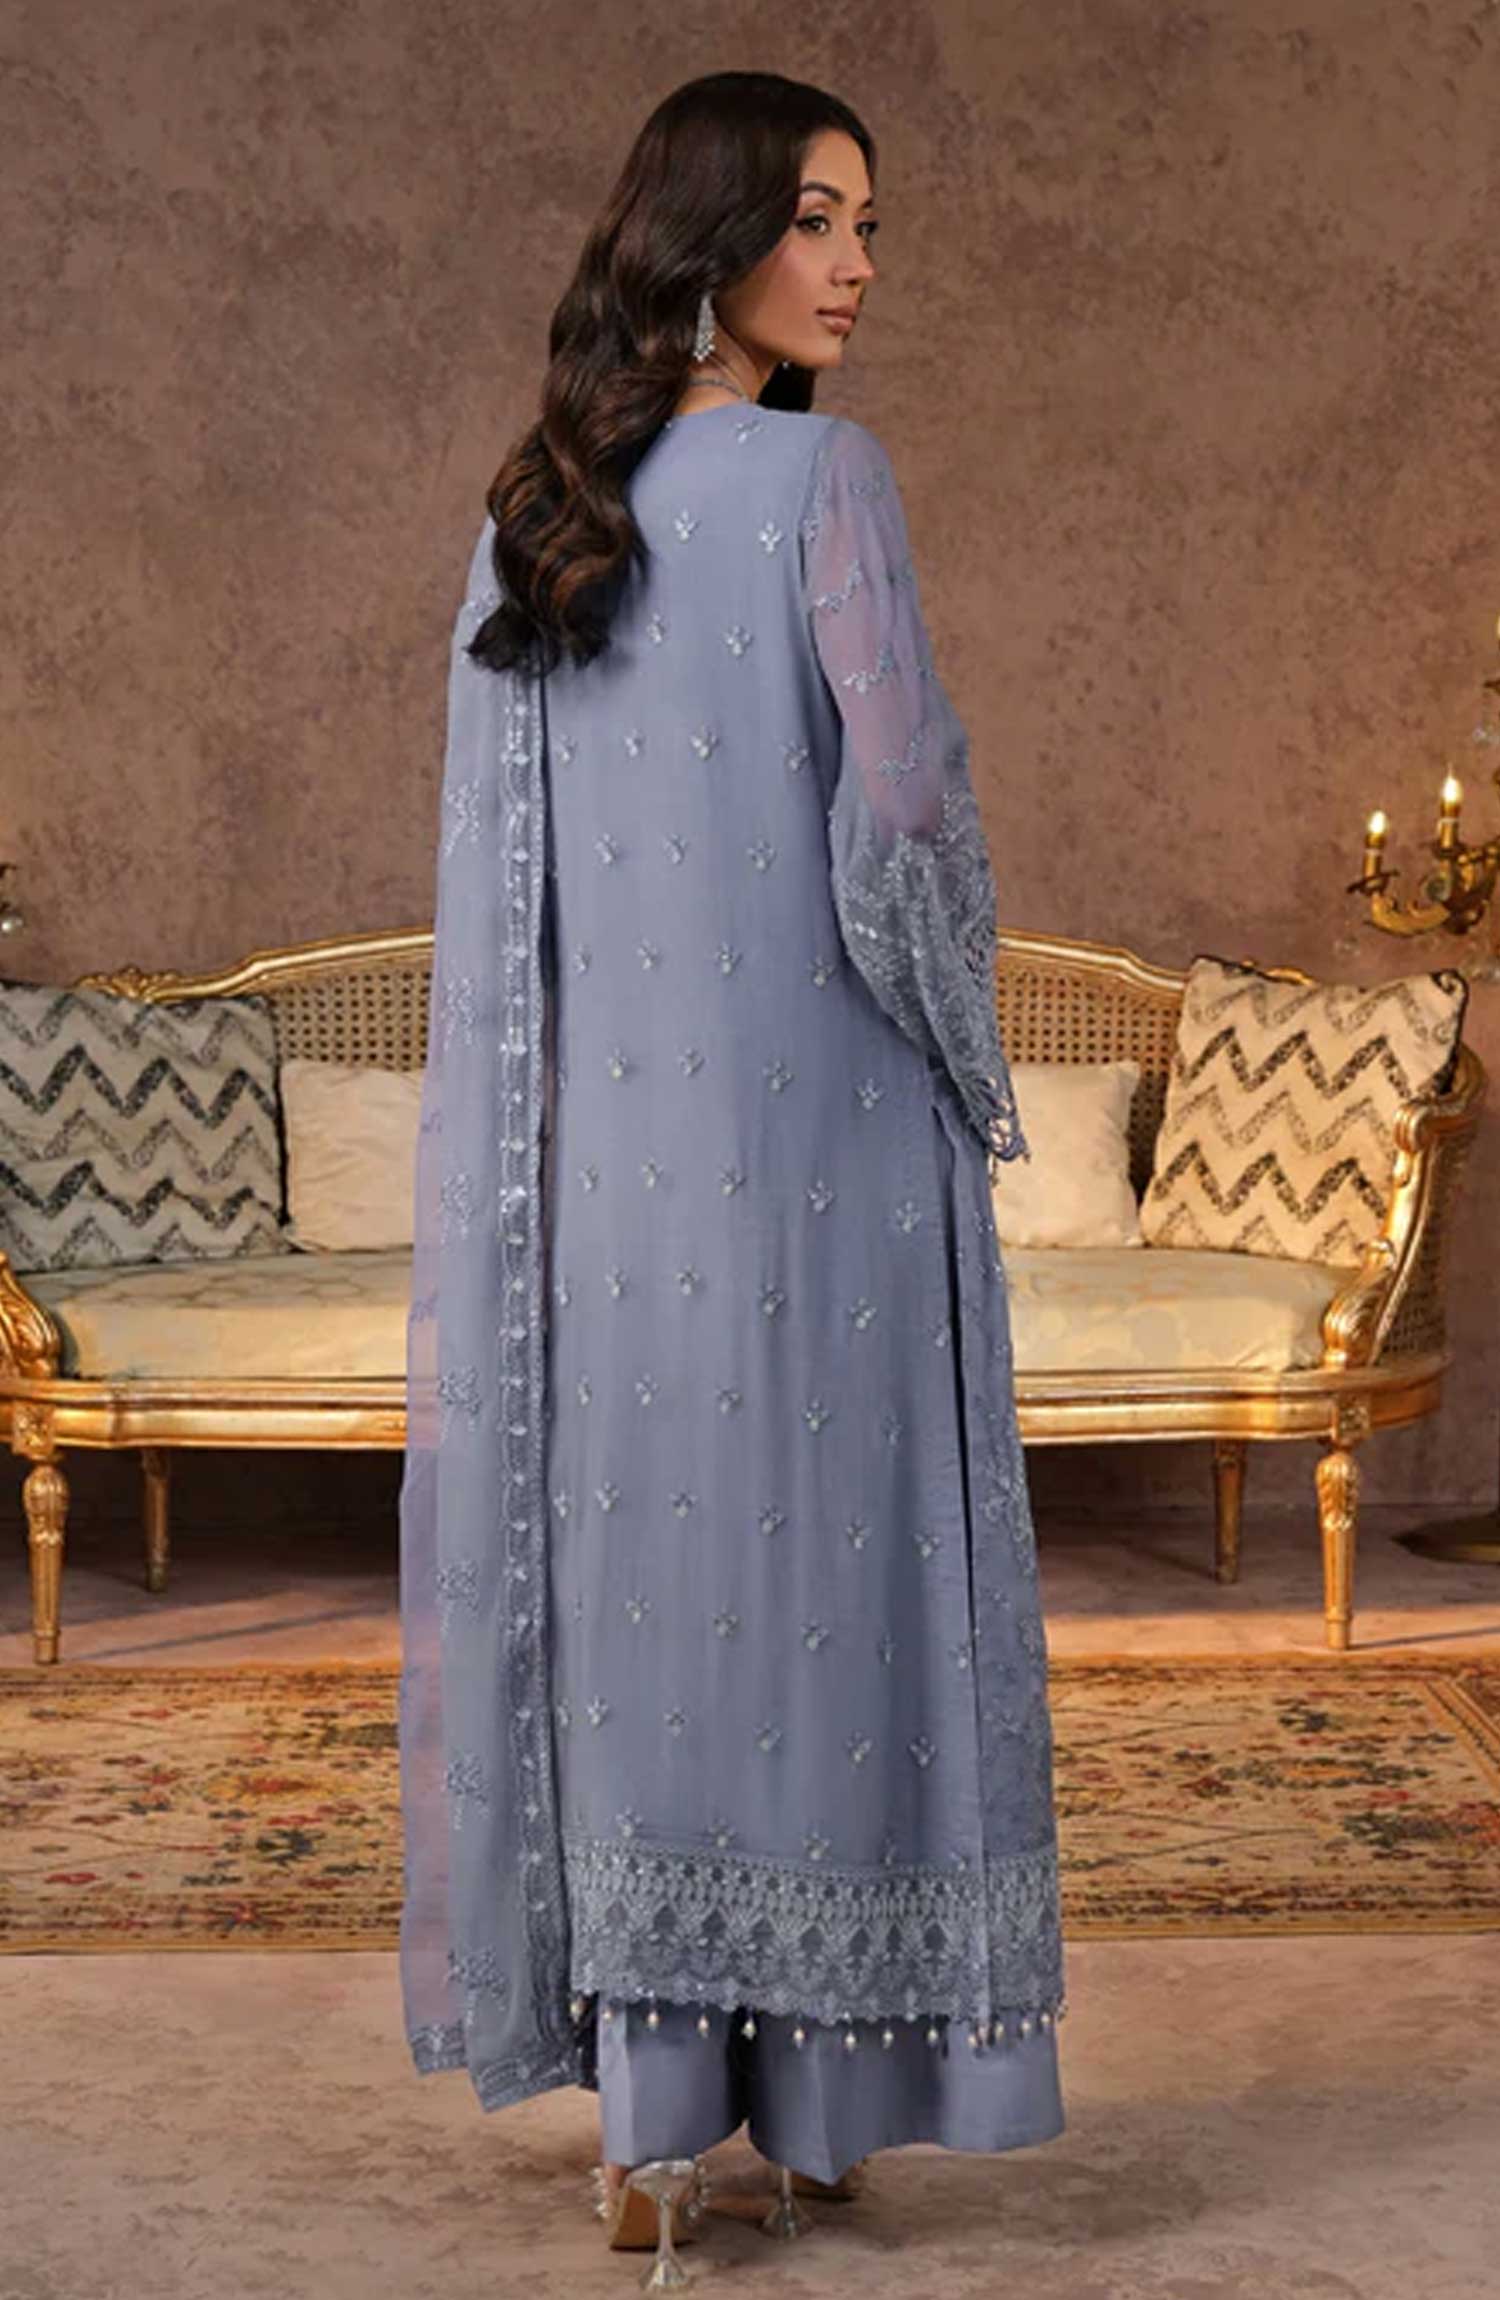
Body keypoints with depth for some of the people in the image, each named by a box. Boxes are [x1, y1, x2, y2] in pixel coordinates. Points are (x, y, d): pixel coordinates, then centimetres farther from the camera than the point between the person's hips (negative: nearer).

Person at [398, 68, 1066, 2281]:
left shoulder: (530, 519, 9)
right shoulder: (824, 478, -9)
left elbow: (492, 881, 8)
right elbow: (902, 809, -16)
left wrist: (493, 1217, 12)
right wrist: (969, 1059, 0)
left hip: (607, 1139, 5)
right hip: (819, 1126, -5)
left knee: (639, 1588, 10)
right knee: (823, 1592, 5)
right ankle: (822, 2103, 14)